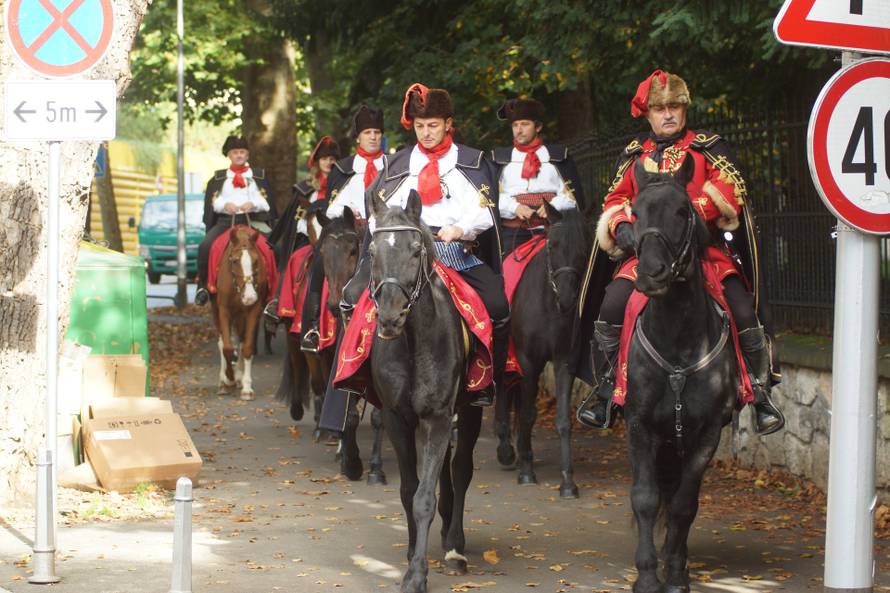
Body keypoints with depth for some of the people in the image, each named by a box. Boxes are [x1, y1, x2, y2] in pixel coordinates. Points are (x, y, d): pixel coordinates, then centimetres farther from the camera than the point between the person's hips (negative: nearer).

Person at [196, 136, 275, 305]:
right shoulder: (218, 178, 17)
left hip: (253, 220, -1)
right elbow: (213, 202, 8)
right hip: (225, 221, 1)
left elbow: (267, 202, 7)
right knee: (205, 246, -24)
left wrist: (253, 204, -12)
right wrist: (225, 204, -12)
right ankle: (202, 286, -11)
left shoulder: (259, 176, 16)